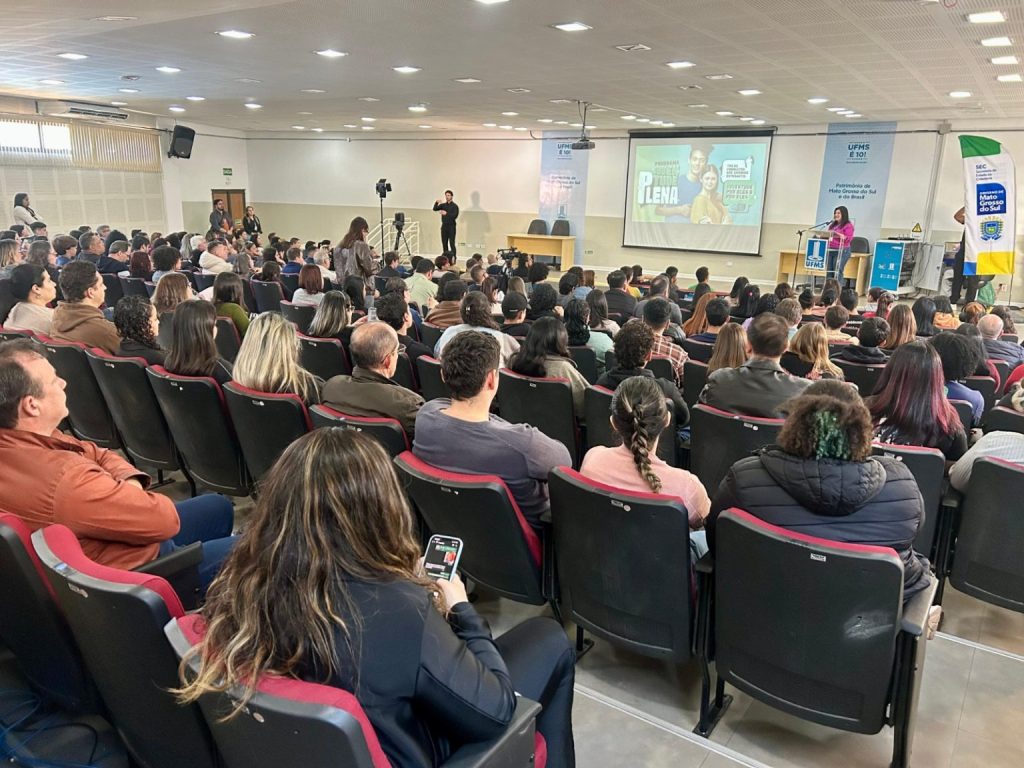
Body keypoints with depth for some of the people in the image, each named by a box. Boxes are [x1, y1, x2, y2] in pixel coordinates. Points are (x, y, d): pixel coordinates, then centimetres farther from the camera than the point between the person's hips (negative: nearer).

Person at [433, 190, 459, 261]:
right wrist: (436, 202, -18)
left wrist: (446, 213, -27)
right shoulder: (443, 205, 12)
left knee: (452, 243, -9)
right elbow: (435, 209, 0)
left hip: (451, 226, -5)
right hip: (444, 226, 5)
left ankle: (453, 259, -9)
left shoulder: (454, 206, -2)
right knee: (444, 244, 5)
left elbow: (455, 216, -15)